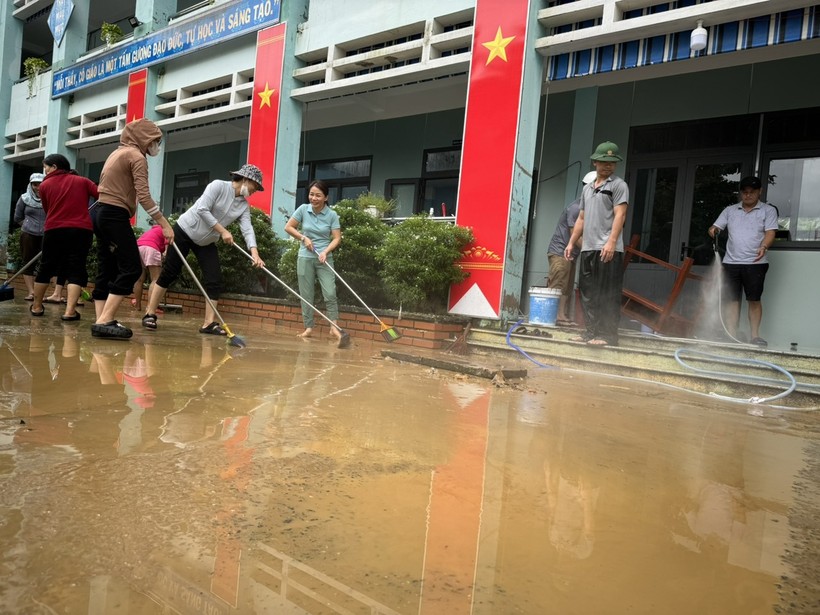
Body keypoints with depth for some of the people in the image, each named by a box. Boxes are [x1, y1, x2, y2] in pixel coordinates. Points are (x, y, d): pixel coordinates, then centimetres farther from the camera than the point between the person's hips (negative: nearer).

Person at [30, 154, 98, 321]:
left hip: (54, 230, 1)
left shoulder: (45, 185, 13)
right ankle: (70, 311, -12)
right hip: (81, 230, -1)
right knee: (76, 269, -1)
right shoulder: (82, 181, 11)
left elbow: (47, 210, 21)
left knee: (46, 268, 16)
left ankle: (36, 307, 28)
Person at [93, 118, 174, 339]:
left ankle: (102, 321, 5)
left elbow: (108, 187, 18)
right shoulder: (136, 156, -6)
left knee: (107, 270, 7)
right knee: (131, 268, -10)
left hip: (102, 213, 10)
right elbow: (144, 196, -17)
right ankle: (104, 321, -14)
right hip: (115, 216, -10)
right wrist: (164, 224, -16)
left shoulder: (117, 153, 22)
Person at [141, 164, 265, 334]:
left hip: (206, 243, 6)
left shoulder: (244, 206, 0)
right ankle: (150, 314, 8)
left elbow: (247, 229, -14)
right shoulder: (218, 185, -16)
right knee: (169, 273, -3)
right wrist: (223, 231, -27)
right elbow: (202, 209, -25)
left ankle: (209, 323, -3)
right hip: (185, 231, -6)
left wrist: (254, 252, -31)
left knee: (214, 280, -6)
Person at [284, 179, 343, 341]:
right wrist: (304, 238, -7)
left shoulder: (332, 215, -6)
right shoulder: (303, 209, -2)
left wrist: (325, 251, -22)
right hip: (305, 258, 2)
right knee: (306, 295, 6)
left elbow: (337, 238, -7)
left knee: (330, 293, -10)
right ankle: (308, 327, 14)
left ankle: (334, 326, 3)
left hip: (324, 259, -1)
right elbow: (288, 227, 5)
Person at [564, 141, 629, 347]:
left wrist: (611, 241, -21)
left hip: (608, 250, -7)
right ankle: (592, 331, 17)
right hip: (588, 248, 7)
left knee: (607, 295, -6)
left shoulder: (618, 185, 1)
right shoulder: (587, 188, 22)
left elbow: (620, 215, -10)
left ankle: (608, 335, -2)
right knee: (587, 292, 9)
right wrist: (571, 243, 18)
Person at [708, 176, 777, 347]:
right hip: (731, 262, 2)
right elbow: (715, 227, 10)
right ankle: (731, 336, 3)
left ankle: (755, 336, 6)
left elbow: (770, 232, -4)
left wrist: (764, 246, -24)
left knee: (754, 299, -2)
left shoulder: (768, 210, 7)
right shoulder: (729, 210, 15)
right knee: (732, 300, 1)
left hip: (755, 263, -2)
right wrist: (713, 230, -15)